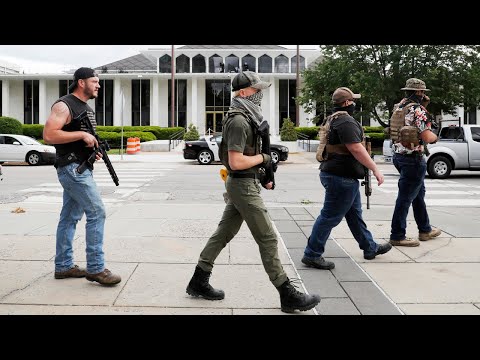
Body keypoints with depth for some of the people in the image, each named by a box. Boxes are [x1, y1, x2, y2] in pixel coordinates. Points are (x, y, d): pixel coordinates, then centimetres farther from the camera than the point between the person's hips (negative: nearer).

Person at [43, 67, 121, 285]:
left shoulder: (87, 108, 18)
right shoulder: (64, 105, -11)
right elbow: (48, 135, -22)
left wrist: (94, 149, 7)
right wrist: (81, 134, -20)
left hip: (81, 168, 10)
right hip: (71, 168, -10)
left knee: (70, 217, 12)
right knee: (97, 212, -12)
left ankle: (63, 266, 19)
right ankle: (95, 269, -7)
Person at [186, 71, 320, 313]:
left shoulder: (246, 117, 13)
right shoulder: (238, 121, -19)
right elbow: (236, 162, -25)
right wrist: (263, 158, -12)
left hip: (242, 184, 10)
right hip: (243, 186, -10)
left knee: (224, 233, 14)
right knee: (268, 239, -5)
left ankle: (198, 283, 24)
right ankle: (288, 295, 4)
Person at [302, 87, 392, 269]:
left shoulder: (334, 119, 16)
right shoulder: (346, 121, -18)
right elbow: (356, 149, -25)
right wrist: (375, 169, -20)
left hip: (344, 176, 11)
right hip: (341, 177, -11)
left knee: (354, 214, 19)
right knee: (330, 217, -5)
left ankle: (370, 248, 33)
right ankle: (312, 255, 1)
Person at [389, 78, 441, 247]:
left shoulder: (399, 106, 8)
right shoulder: (418, 110, -17)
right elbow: (427, 137, -22)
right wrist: (435, 136, 1)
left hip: (399, 155, 9)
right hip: (413, 159, -9)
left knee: (419, 193, 21)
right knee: (405, 197, -2)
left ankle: (425, 230, 33)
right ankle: (397, 236, 4)